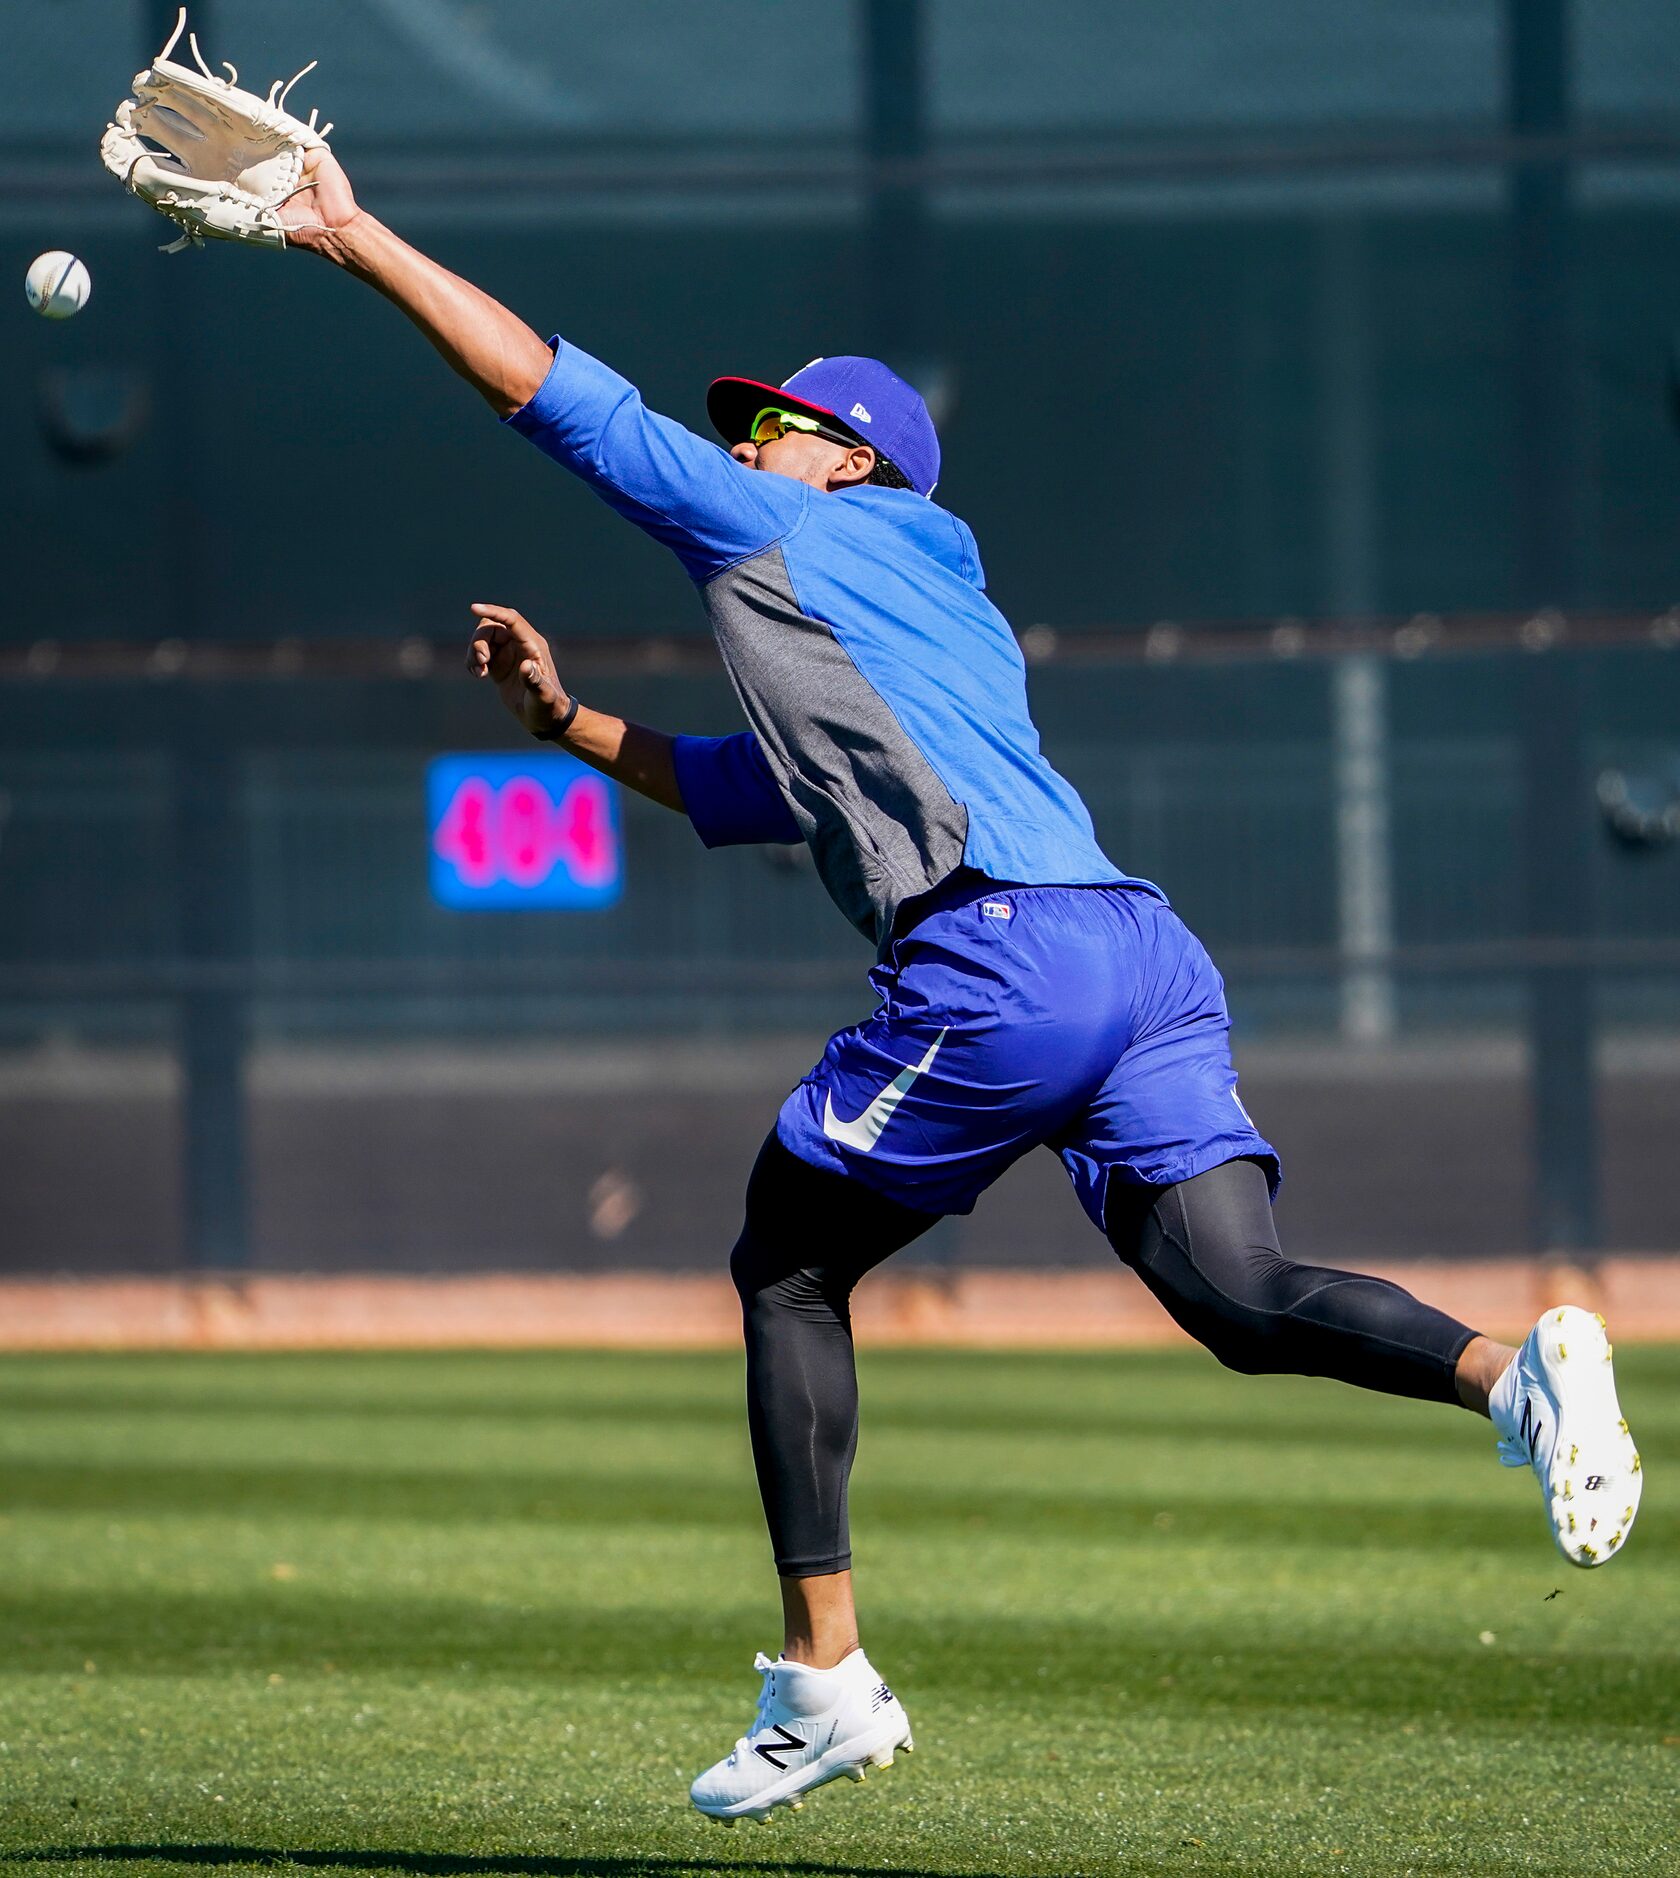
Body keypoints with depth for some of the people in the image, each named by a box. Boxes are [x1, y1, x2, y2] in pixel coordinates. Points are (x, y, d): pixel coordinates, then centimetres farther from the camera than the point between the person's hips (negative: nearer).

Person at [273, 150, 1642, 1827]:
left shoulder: (778, 530, 13)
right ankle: (1511, 1369, -33)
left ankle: (824, 1680, 6)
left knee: (786, 1267, 10)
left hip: (996, 962, -7)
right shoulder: (942, 613, 35)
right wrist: (568, 722, 40)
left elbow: (548, 387, 12)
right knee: (1237, 1292, -6)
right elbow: (760, 791, 45)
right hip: (1151, 958, 7)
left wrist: (355, 238, 18)